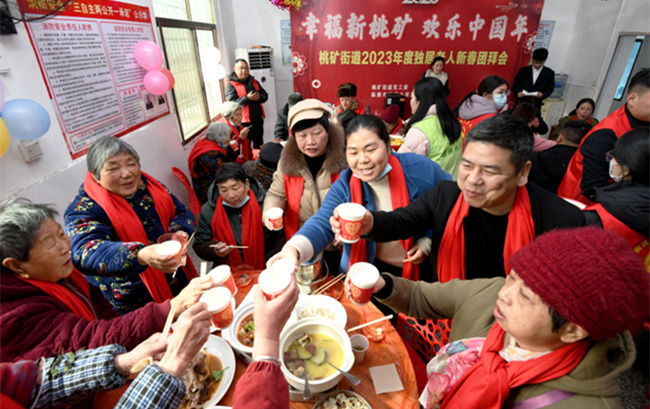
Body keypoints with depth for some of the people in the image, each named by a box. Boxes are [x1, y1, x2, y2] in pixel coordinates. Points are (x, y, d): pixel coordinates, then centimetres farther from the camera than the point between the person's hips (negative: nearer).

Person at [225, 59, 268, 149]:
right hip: (244, 122, -6)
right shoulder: (231, 85, -5)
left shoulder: (254, 82, 14)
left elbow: (265, 95, 13)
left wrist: (259, 97, -11)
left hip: (258, 119, 6)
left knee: (259, 145, 17)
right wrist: (247, 98, -23)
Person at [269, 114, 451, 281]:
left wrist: (428, 242, -14)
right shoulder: (344, 186, -12)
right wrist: (293, 250, -46)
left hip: (421, 269, -1)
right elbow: (322, 224, -25)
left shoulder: (420, 169, -16)